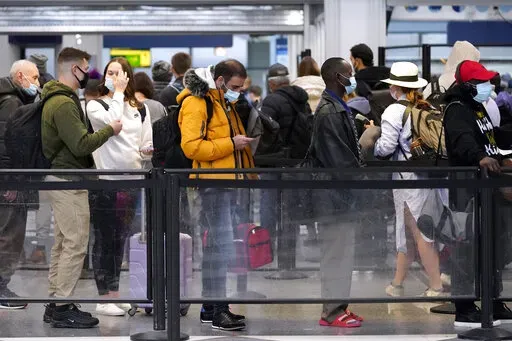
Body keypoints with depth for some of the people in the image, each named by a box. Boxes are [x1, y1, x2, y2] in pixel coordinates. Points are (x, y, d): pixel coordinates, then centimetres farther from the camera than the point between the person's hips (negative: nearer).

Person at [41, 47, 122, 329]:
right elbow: (81, 145, -23)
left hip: (61, 178, 11)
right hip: (69, 182, -11)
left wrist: (102, 130, 6)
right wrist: (109, 130, -11)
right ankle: (63, 309, -4)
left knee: (63, 243, 13)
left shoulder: (57, 99, 14)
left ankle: (55, 303, 18)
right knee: (75, 245, -7)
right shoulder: (64, 103, -19)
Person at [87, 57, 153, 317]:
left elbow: (147, 145, 16)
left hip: (132, 181, 5)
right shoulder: (95, 105, 0)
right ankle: (104, 298, 4)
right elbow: (111, 121, -20)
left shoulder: (140, 108, 13)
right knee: (104, 240, -1)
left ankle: (114, 293, 18)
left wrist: (149, 150, -6)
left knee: (120, 240, 10)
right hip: (105, 180, -5)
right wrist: (119, 93, -9)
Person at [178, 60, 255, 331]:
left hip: (227, 180, 10)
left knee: (216, 244, 12)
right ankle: (218, 309, -9)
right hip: (212, 181, -10)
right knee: (220, 245, -11)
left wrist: (243, 142, 14)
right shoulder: (195, 103, -11)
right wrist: (230, 144, -19)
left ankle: (210, 305, 18)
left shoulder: (223, 102, 20)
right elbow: (191, 146, -20)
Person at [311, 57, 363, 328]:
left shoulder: (338, 108, 14)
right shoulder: (329, 112, -17)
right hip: (335, 194, -10)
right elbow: (339, 157, -19)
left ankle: (337, 307, 20)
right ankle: (333, 312, 1)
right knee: (337, 254, -5)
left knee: (340, 253, 14)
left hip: (341, 192, 10)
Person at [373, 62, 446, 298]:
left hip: (409, 178, -6)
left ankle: (436, 287, 2)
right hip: (433, 174, 7)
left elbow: (386, 148, -12)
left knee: (421, 234, 0)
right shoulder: (429, 109, 7)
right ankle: (397, 284, 24)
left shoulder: (395, 111, -11)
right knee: (408, 232, 15)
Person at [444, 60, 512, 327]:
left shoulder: (478, 107, 18)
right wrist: (479, 157, -51)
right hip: (467, 187, -10)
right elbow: (462, 139, -34)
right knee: (468, 245, -10)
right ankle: (464, 309, -7)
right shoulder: (457, 110, -14)